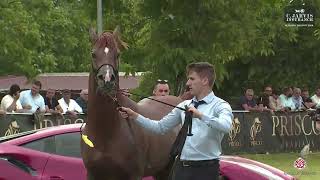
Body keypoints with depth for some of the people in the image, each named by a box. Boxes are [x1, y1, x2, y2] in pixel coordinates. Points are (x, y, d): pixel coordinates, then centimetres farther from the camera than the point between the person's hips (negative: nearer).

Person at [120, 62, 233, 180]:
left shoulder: (220, 105, -4)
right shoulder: (185, 105, 14)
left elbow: (226, 126, -25)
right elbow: (160, 127, 17)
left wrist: (201, 116, -35)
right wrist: (135, 116, 9)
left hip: (205, 169, -6)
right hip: (181, 167, 6)